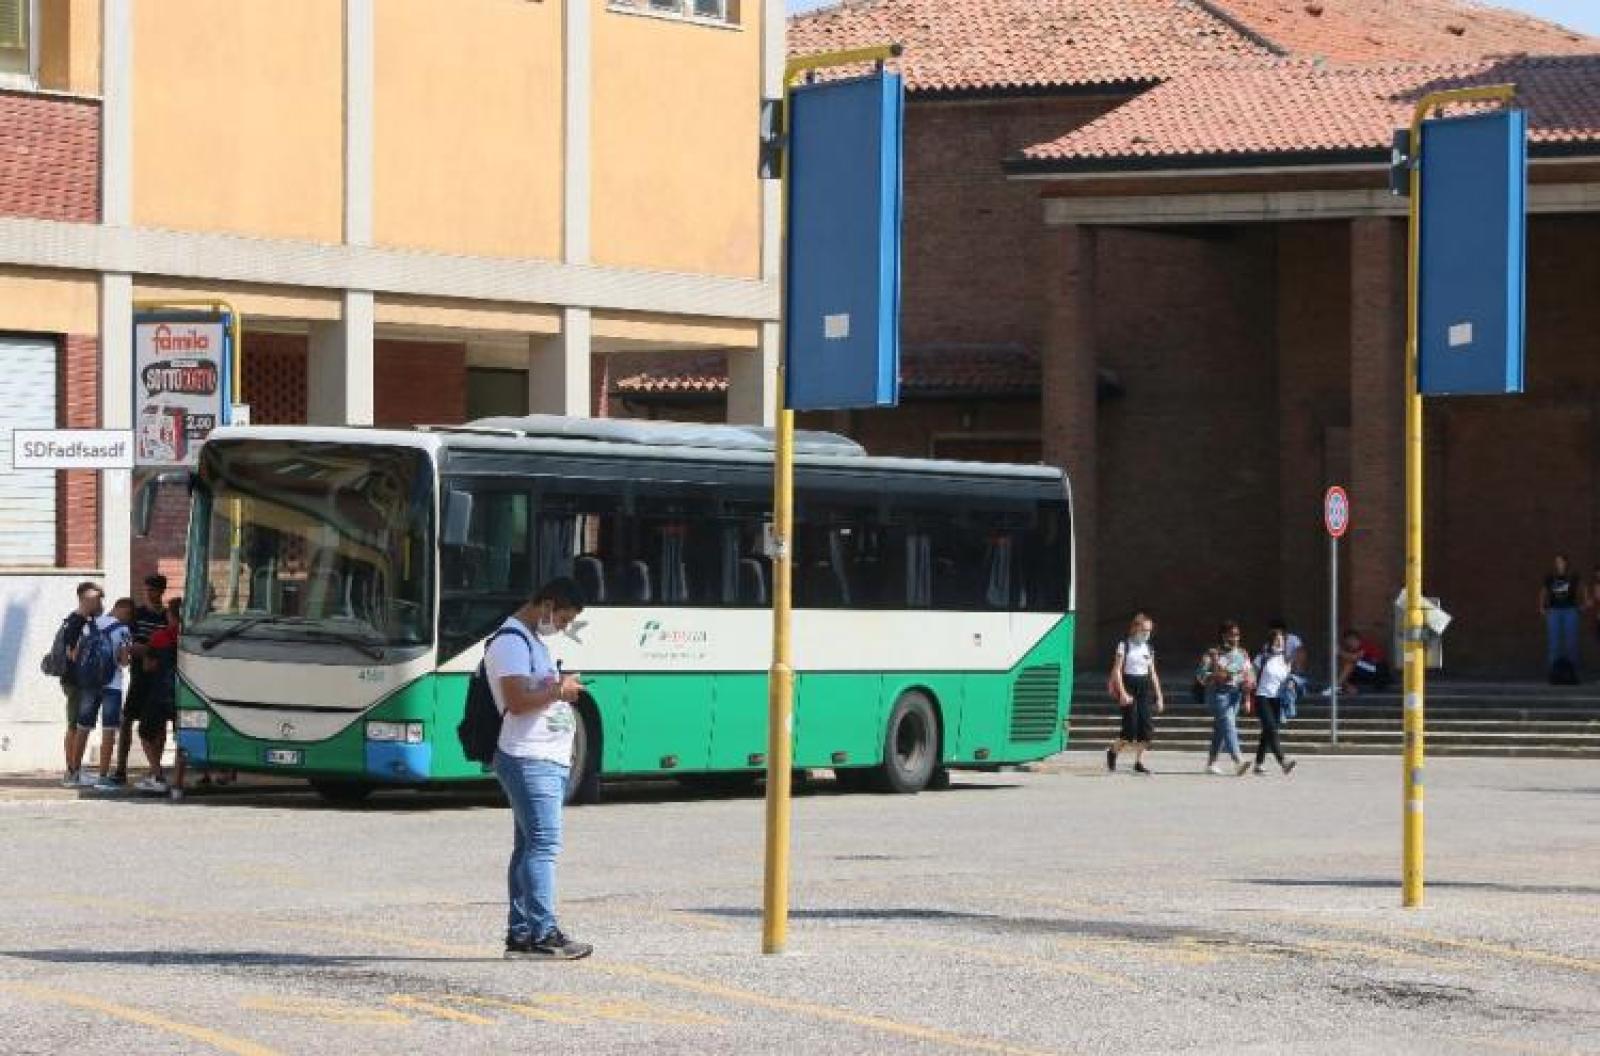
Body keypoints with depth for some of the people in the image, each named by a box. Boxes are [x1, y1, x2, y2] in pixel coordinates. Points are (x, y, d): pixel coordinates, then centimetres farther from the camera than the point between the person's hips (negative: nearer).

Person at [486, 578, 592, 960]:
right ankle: (544, 934, -17)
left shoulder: (532, 640, 21)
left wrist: (561, 689, 14)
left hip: (549, 760, 11)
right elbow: (517, 701, -21)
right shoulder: (512, 641, -12)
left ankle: (520, 934, 12)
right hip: (529, 760, -11)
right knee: (544, 844, -14)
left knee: (530, 846, 10)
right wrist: (559, 689, -11)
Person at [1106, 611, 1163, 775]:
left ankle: (1139, 762, 3)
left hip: (1144, 688, 5)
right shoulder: (1124, 645, -3)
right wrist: (1122, 692, -18)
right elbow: (1117, 670, -8)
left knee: (1146, 726, -5)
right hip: (1128, 687, -5)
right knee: (1131, 728, -12)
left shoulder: (1148, 648, 13)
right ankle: (1113, 752, 14)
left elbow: (1153, 674, 16)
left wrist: (1159, 697, 11)